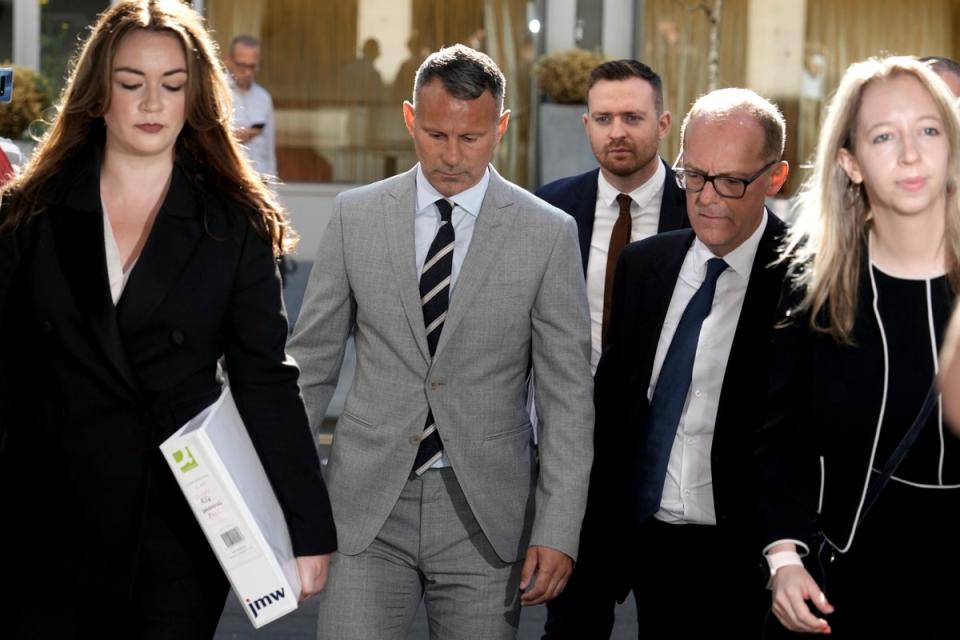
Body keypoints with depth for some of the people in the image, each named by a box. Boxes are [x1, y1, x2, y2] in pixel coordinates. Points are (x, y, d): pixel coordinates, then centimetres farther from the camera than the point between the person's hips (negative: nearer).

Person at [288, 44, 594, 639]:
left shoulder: (549, 233, -2)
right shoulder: (356, 215, 3)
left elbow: (568, 395, -2)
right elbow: (312, 360, 9)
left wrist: (558, 531, -8)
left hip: (486, 511, -1)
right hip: (369, 501, 1)